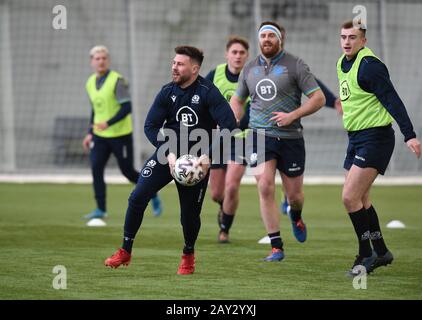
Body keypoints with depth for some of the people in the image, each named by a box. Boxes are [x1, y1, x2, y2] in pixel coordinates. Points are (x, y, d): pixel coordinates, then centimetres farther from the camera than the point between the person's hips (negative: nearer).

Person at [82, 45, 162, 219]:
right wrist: (90, 133, 17)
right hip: (99, 136, 6)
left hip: (120, 135, -6)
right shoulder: (90, 83, 9)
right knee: (96, 169, -9)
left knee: (128, 171, 1)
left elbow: (126, 108, -19)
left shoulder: (117, 80, -13)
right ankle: (101, 209, -3)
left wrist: (108, 124, -28)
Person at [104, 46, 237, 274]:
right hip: (167, 154, 3)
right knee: (138, 197, -11)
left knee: (190, 213, -1)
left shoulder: (208, 92, -13)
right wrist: (169, 153, -16)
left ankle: (188, 256, 27)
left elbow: (229, 125, -20)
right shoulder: (167, 92, -2)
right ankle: (125, 252, 1)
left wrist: (208, 155, -24)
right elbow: (150, 126, -2)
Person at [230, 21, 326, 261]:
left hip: (290, 138, -2)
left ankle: (296, 217, 45)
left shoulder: (295, 65, -4)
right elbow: (237, 100, 24)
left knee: (294, 194, 5)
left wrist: (292, 115, -18)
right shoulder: (250, 69, 10)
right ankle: (277, 247, -8)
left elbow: (319, 98, -7)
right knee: (265, 187, -14)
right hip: (260, 136, 2)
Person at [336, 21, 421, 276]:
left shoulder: (369, 65, -18)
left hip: (375, 137, -9)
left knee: (350, 197, -13)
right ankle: (381, 252, 25)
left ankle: (366, 256, -2)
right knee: (360, 199, 13)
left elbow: (392, 100, -23)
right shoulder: (343, 64, 10)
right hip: (356, 137, 9)